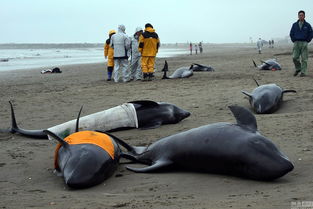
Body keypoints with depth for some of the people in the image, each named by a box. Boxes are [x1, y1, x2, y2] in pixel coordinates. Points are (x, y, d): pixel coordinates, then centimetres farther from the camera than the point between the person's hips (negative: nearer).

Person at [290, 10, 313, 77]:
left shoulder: (307, 25, 3)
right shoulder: (294, 25, 9)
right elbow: (291, 34, 14)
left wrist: (307, 41, -1)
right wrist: (294, 41, 5)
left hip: (304, 43, -2)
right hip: (296, 43, 2)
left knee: (304, 59, -3)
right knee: (294, 57, -6)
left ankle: (303, 72, 1)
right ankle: (298, 69, 16)